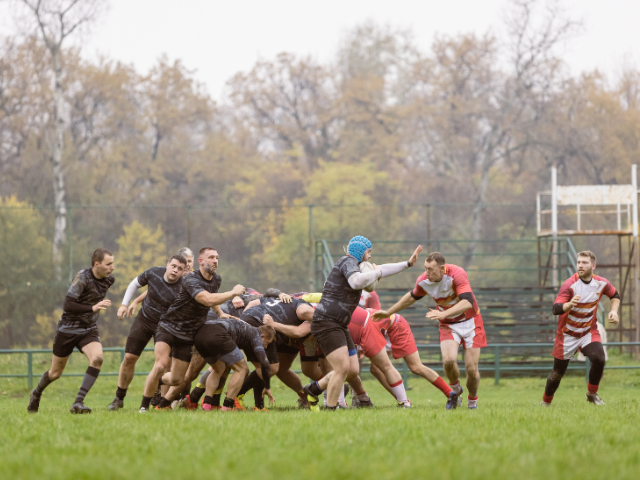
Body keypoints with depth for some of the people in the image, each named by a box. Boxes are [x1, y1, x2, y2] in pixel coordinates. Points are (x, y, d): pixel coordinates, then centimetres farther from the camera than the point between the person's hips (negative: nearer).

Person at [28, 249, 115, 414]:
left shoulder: (109, 279, -1)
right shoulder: (82, 277, -21)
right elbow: (68, 305, -28)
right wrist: (92, 308, -36)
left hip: (89, 330, 4)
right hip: (67, 330, -4)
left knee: (97, 358, -27)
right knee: (55, 373, 9)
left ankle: (78, 403, -25)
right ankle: (37, 393, 42)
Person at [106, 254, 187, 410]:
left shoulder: (182, 288, -26)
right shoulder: (153, 273, -15)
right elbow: (135, 284, 4)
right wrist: (124, 304, 1)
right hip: (144, 319, 3)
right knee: (129, 358, 0)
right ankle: (119, 399, 13)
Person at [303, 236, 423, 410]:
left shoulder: (353, 264, 21)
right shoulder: (349, 261, -10)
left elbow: (381, 269, 33)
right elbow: (357, 282, -32)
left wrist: (408, 263, 34)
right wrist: (376, 273, -16)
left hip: (339, 326, 10)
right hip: (326, 323, -10)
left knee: (353, 370, 7)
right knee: (343, 368, -18)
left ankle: (313, 389, 23)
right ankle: (330, 410, -12)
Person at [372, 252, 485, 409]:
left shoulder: (457, 274, -27)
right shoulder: (423, 281, -11)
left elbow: (468, 302, -39)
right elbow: (412, 297, 12)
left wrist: (444, 314, -51)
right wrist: (388, 313, 18)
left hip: (469, 321, -3)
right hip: (448, 325, 3)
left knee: (471, 368, -9)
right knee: (449, 360, -24)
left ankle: (472, 402, 19)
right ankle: (455, 390, 8)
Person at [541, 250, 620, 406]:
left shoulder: (601, 283, -5)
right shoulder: (569, 285, -21)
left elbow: (615, 295, 18)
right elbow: (556, 309, -33)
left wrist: (614, 311, 0)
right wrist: (569, 304, -53)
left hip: (589, 332, 3)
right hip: (567, 334, -3)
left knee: (599, 359, -25)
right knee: (557, 373, 4)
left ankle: (592, 394, -3)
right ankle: (546, 402, 29)